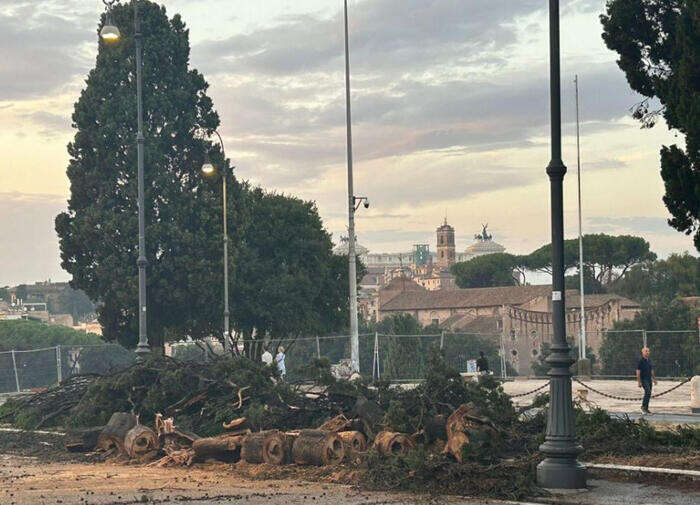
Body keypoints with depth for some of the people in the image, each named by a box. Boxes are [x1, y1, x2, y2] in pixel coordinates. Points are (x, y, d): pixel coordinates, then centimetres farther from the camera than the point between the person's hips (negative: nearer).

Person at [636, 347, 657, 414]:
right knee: (648, 392, -22)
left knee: (648, 394, 6)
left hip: (649, 379, 8)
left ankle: (646, 409, 12)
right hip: (643, 379, -8)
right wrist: (639, 382, -17)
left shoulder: (649, 361, 14)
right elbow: (638, 372, -11)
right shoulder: (640, 361, -8)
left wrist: (654, 379, 17)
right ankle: (643, 406, -16)